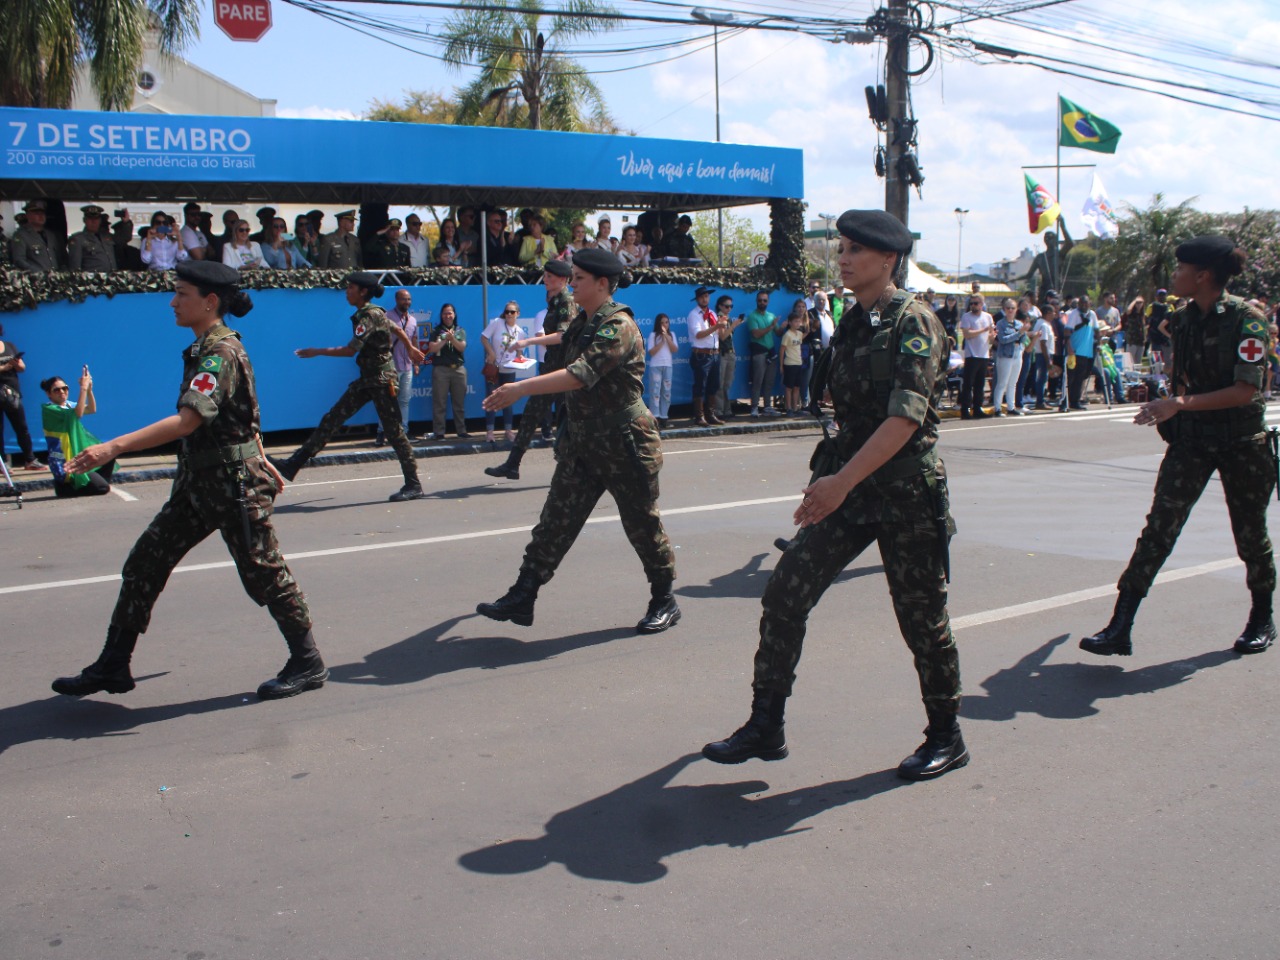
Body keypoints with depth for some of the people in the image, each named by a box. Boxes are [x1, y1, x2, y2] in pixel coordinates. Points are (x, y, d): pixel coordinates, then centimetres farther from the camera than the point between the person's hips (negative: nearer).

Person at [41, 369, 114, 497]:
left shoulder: (69, 405, 10)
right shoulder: (49, 409, -14)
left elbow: (92, 409, 0)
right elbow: (78, 413, -28)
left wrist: (89, 389, -13)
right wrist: (83, 388, -27)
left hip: (79, 457, 9)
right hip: (65, 464, -9)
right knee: (102, 488, -16)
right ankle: (64, 487, 4)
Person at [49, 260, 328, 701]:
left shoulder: (220, 352, -19)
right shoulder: (205, 348, 11)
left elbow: (187, 420, -30)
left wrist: (114, 448, -37)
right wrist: (261, 462, 30)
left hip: (233, 483, -10)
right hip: (198, 481, 10)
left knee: (262, 573, 1)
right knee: (143, 565, 8)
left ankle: (307, 664, 16)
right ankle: (112, 667, 17)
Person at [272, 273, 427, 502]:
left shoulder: (370, 316, -17)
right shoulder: (363, 314, 11)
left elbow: (350, 350, -22)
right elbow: (397, 329, 25)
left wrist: (317, 352, -13)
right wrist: (410, 348, 41)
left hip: (382, 379, -9)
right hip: (367, 379, 9)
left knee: (393, 431, -5)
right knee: (332, 419, 6)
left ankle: (413, 486, 3)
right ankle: (293, 465, 7)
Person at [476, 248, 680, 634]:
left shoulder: (618, 327, -18)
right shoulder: (581, 324, 10)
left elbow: (580, 375, -29)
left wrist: (521, 388, -32)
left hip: (624, 443, -8)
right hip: (581, 442, 8)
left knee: (642, 524, 5)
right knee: (556, 519, 4)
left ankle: (664, 602, 21)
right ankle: (522, 598, 4)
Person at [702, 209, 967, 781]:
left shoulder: (914, 323, -12)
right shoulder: (852, 323, 10)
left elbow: (905, 418, -24)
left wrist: (841, 482, -29)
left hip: (906, 490, -7)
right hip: (848, 485, 7)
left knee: (922, 618, 6)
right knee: (785, 594, -3)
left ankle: (946, 739, 25)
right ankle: (765, 728, 7)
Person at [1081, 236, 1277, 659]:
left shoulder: (1246, 319, -15)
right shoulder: (1184, 319, 4)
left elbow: (1246, 390, -22)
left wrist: (1180, 404, -27)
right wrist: (1163, 406, 6)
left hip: (1241, 440, -4)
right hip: (1192, 439, 4)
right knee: (1160, 526, -7)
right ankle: (1120, 627, -12)